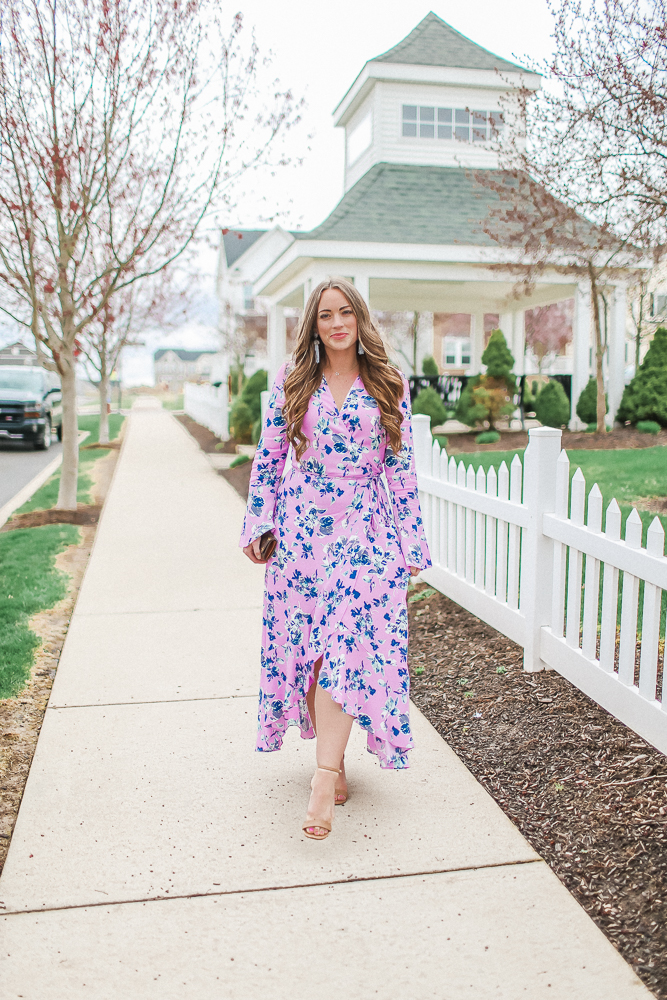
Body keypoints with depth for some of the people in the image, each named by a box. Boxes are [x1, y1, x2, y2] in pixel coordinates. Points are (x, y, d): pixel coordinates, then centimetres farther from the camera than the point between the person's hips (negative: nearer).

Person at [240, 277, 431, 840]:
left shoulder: (390, 387, 4)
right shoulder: (292, 382, 5)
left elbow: (402, 469, 5)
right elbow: (267, 460, 7)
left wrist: (412, 544, 3)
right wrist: (258, 526, 3)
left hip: (364, 530, -1)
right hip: (301, 529, 2)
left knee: (347, 644, -12)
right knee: (304, 644, 4)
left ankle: (326, 775, -9)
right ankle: (333, 758, 20)